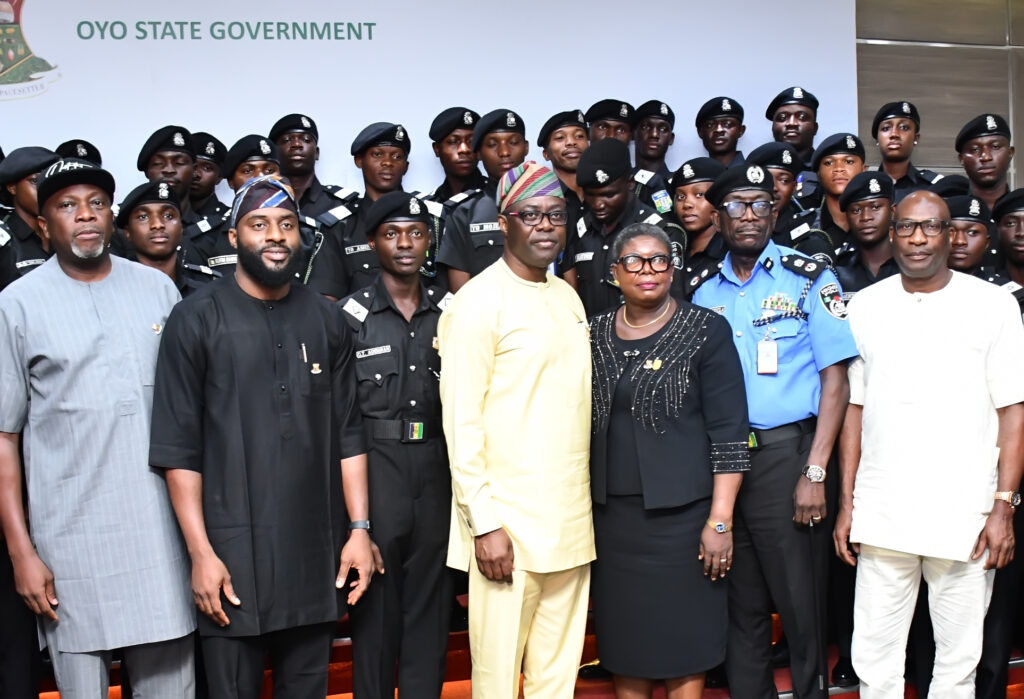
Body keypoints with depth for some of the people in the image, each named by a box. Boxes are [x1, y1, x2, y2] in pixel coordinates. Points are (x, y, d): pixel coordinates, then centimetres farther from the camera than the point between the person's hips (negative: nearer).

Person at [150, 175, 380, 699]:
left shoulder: (326, 320, 9)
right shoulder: (196, 319, -2)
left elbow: (348, 435, 10)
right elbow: (178, 448, -5)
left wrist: (359, 527, 3)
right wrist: (201, 552, -9)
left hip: (317, 555, 3)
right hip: (231, 555, -3)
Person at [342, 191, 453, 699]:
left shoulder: (448, 312, 7)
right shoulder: (352, 315, -1)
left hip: (435, 468, 3)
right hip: (376, 467, -2)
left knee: (429, 600, 11)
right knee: (376, 602, 4)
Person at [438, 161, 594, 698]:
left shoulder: (568, 297, 14)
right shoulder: (479, 301, -9)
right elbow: (460, 418, -13)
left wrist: (581, 506, 15)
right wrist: (483, 523, -16)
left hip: (570, 519, 7)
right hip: (507, 523, -7)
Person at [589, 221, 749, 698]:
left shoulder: (706, 331, -4)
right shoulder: (594, 334, 8)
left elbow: (729, 432, -7)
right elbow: (579, 423, 12)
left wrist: (720, 520, -13)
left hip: (681, 510, -3)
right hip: (613, 512, 4)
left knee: (683, 643, 4)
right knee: (624, 643, 11)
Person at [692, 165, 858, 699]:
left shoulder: (809, 279, -1)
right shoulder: (706, 294, 10)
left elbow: (834, 379, -5)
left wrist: (815, 472, -13)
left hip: (785, 453, -4)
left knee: (799, 602, 2)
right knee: (741, 604, 13)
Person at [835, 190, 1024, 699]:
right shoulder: (865, 306, 7)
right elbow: (854, 407, 9)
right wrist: (847, 503, 6)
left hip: (965, 517, -2)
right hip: (881, 516, 2)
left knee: (960, 658, 7)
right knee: (874, 657, 7)